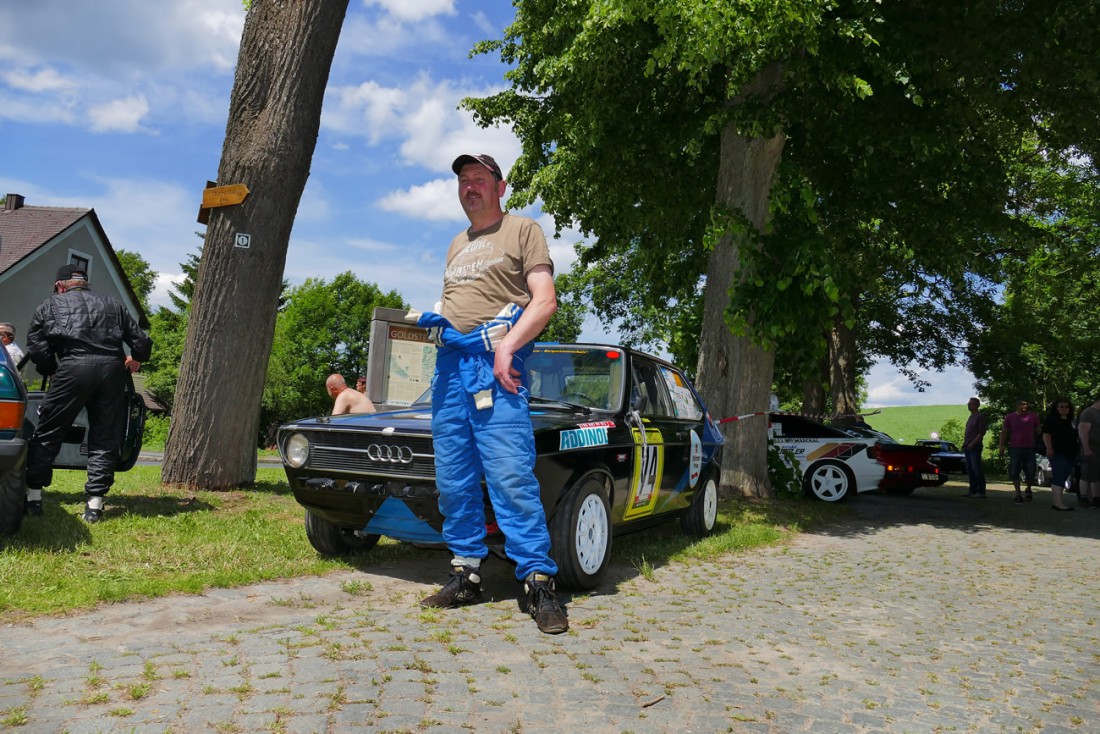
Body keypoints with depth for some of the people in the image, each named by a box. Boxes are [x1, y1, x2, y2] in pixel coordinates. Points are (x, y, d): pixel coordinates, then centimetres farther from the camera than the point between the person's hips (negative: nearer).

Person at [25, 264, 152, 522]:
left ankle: (33, 496, 17)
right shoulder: (112, 305, 26)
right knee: (105, 438, 8)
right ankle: (94, 503, 6)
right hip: (112, 367, 2)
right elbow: (142, 341, 21)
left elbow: (36, 348, 8)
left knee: (48, 433, 12)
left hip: (73, 367, -2)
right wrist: (135, 359, 41)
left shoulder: (49, 306, 20)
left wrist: (52, 372, 24)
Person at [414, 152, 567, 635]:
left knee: (511, 477, -14)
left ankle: (539, 582, -9)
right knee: (453, 480, 5)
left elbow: (545, 301, -6)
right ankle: (466, 575, 14)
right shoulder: (457, 246, 27)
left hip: (494, 364, -7)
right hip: (450, 362, 7)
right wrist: (430, 319, 10)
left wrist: (506, 346, -18)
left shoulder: (523, 231, 6)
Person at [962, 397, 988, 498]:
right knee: (970, 469, 10)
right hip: (968, 447, 9)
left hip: (975, 447, -9)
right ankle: (973, 490, 15)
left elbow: (981, 433, -15)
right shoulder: (971, 417, 19)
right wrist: (965, 444, 13)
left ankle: (981, 491, -5)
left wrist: (972, 444, -19)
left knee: (976, 469, -8)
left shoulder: (980, 417, -8)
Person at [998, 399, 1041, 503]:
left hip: (1030, 448, 0)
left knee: (1030, 473, 2)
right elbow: (1004, 433, 7)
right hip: (1015, 448, 0)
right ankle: (1018, 494, 8)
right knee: (1014, 472, -2)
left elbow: (1037, 432, 12)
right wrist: (1001, 447, 0)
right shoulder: (1010, 417, 4)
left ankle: (1028, 490, 28)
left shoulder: (1033, 417, 4)